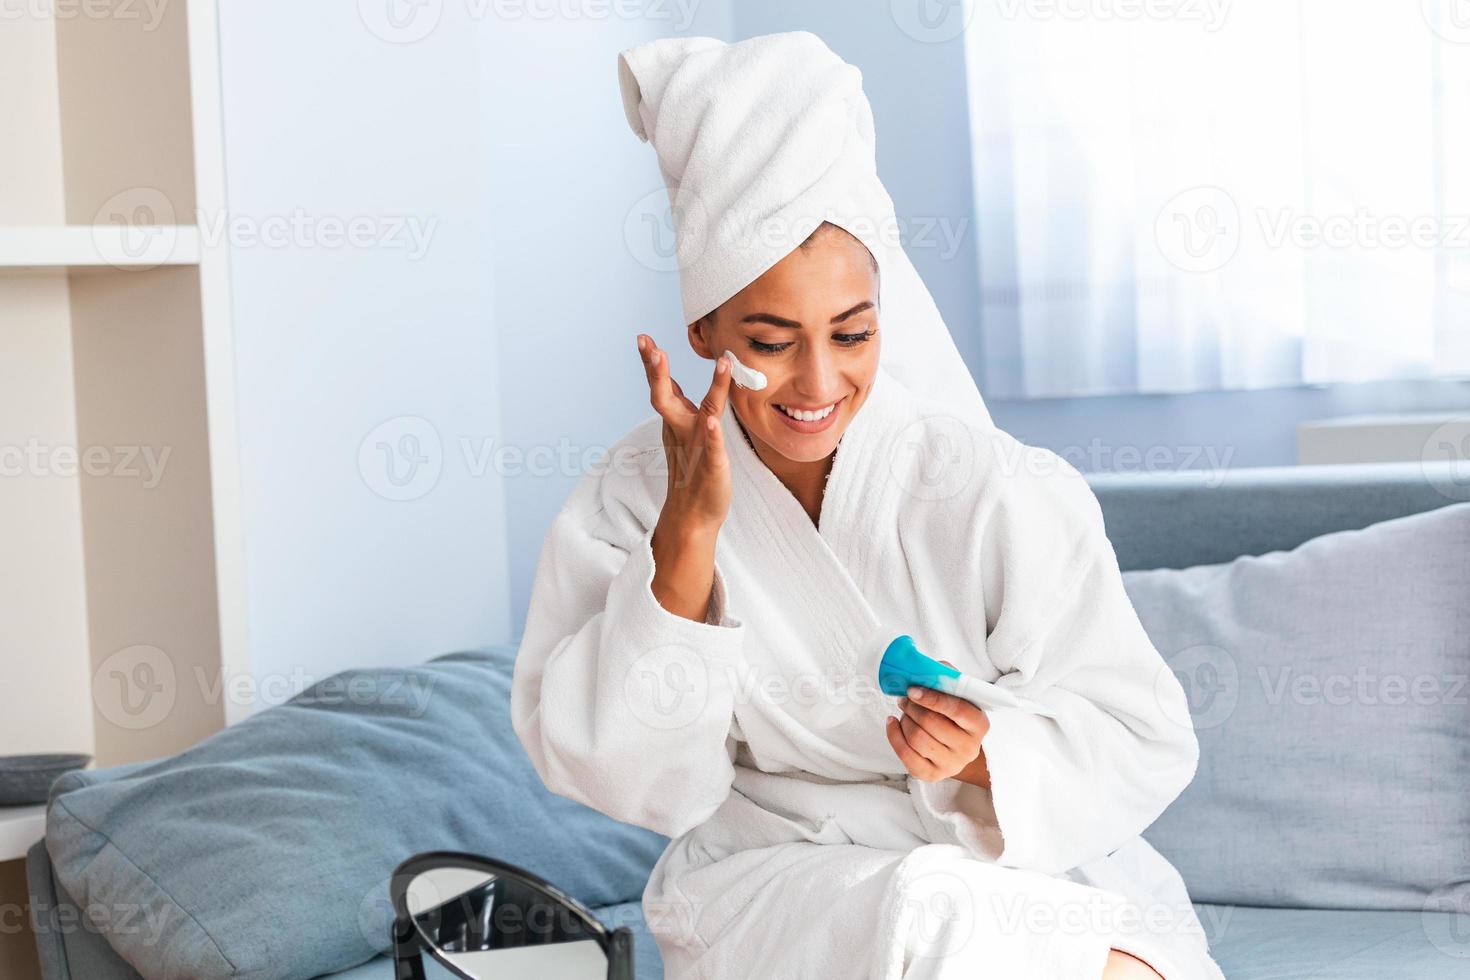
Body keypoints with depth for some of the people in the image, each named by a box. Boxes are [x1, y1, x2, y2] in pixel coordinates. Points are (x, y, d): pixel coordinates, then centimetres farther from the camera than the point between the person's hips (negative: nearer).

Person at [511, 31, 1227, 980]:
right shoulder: (636, 500, -5)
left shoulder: (996, 492, -9)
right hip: (770, 883, 1)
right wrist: (689, 530, -19)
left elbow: (1144, 743, -4)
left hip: (1022, 870, 0)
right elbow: (625, 779, -10)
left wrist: (987, 755, -24)